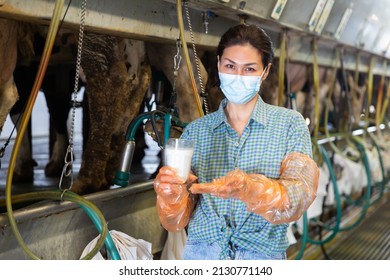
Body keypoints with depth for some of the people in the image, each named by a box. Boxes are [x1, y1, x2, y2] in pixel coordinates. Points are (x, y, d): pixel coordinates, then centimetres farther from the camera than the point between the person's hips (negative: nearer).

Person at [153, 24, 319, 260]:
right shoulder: (195, 131, 5)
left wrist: (247, 187, -32)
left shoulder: (290, 124, 0)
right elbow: (177, 222, 3)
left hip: (263, 257, -2)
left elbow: (299, 197, -14)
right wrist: (172, 197, -19)